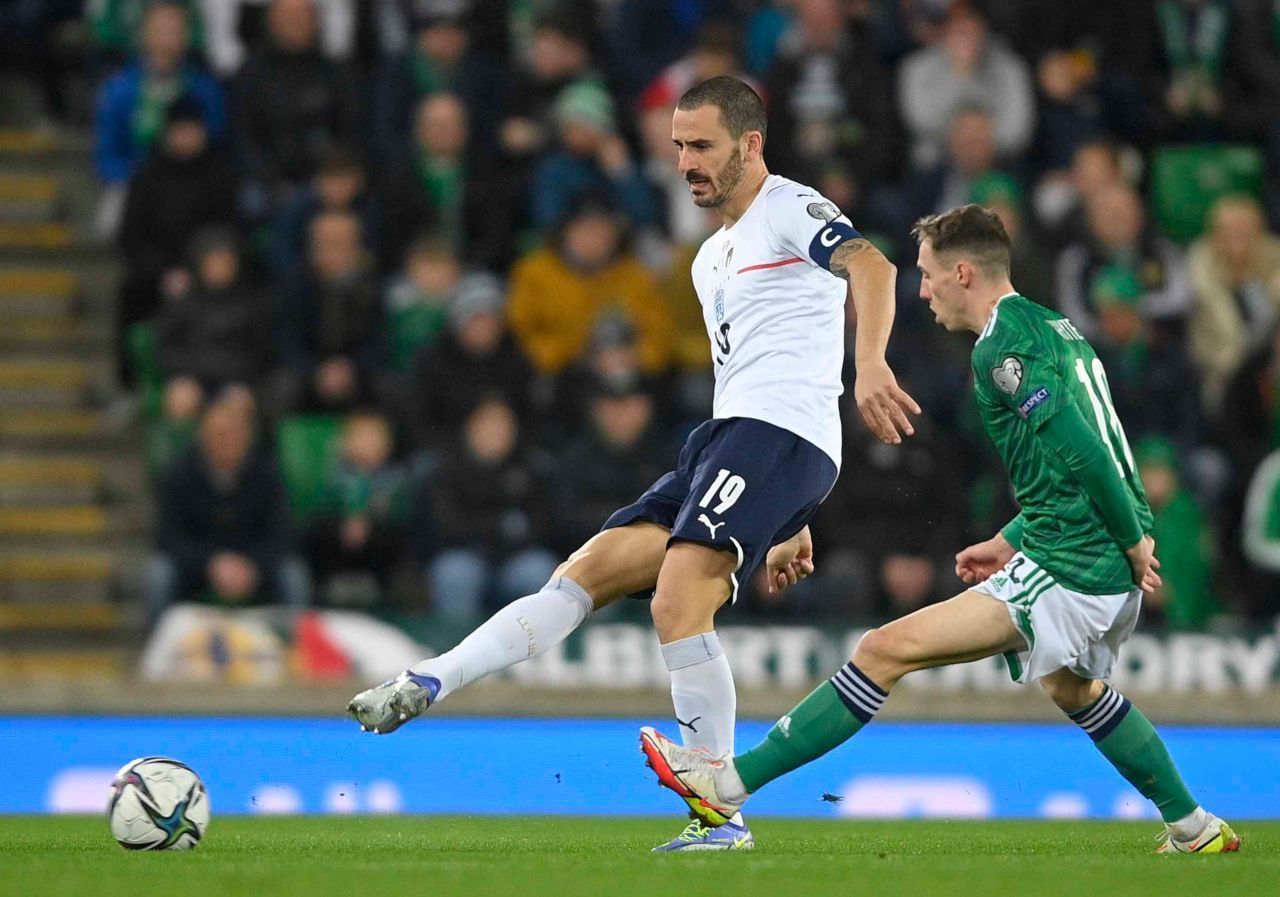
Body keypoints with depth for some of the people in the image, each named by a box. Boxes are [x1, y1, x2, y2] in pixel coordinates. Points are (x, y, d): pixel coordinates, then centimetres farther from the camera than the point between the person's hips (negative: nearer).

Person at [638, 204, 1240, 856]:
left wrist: (1135, 543, -17)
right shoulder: (1052, 328, 17)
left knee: (887, 650, -13)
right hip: (1109, 573, 10)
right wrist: (1009, 542, 21)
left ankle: (731, 784, -16)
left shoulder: (1002, 347, -13)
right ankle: (1193, 827, 43)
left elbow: (1083, 453, -22)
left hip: (1067, 570, -10)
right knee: (1072, 689, 37)